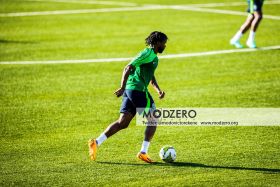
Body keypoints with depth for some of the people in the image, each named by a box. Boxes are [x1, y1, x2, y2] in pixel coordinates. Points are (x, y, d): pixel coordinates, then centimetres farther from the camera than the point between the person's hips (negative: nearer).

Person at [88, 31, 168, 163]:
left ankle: (96, 142, -4)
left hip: (129, 90, 10)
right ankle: (143, 152, -2)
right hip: (138, 89, -10)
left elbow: (151, 77, 29)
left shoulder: (153, 56, 22)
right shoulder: (148, 53, -9)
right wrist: (122, 88, -22)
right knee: (152, 120, 0)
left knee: (123, 123, 5)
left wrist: (158, 90, 13)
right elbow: (128, 68, -17)